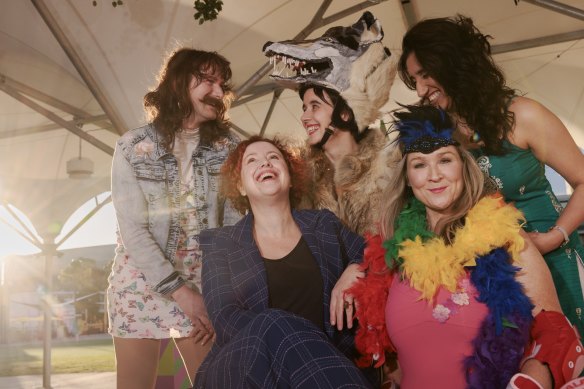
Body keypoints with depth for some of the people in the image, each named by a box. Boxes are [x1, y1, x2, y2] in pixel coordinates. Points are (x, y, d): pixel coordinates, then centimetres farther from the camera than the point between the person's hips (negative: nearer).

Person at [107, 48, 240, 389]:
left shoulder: (228, 146, 0)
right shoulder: (133, 146, -7)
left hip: (205, 285, 2)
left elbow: (235, 222, -2)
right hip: (142, 285, -1)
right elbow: (133, 230, -12)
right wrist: (180, 292, -17)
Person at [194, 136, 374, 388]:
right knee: (275, 324, -34)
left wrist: (355, 270, -2)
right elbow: (225, 318, -4)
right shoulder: (219, 243, 9)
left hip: (321, 363, 1)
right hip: (241, 367, -1)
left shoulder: (323, 225, 16)